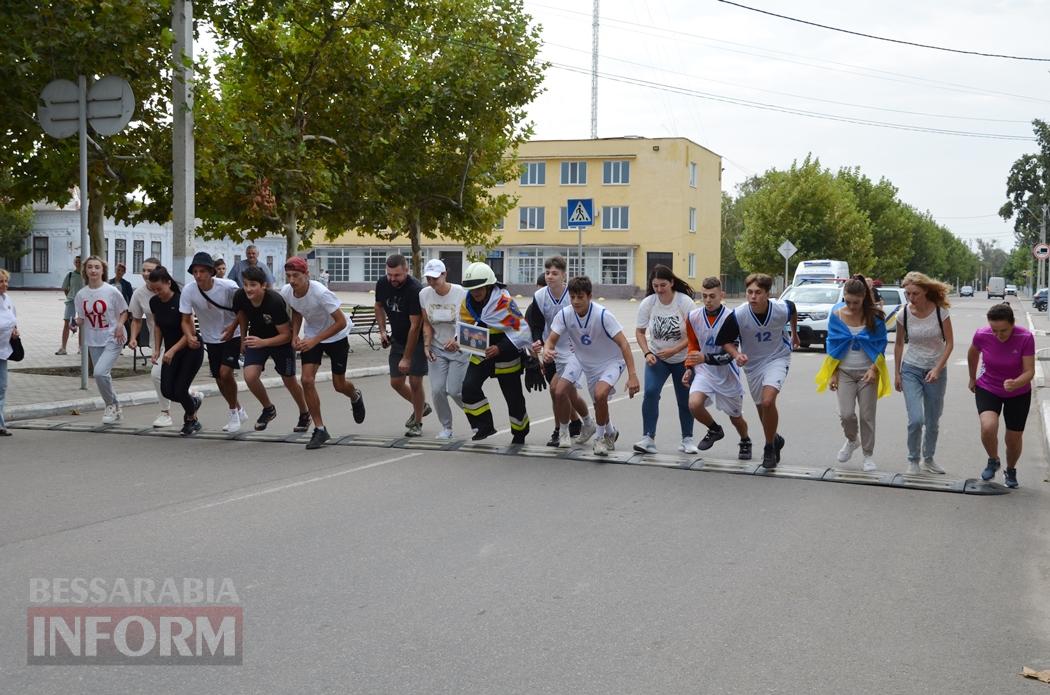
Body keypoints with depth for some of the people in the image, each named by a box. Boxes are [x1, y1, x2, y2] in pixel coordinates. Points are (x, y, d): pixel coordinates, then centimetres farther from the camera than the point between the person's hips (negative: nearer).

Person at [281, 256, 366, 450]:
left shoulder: (320, 292, -34)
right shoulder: (286, 292, -16)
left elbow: (341, 322, -29)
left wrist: (315, 340, -33)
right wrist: (295, 336, -7)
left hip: (337, 336, -4)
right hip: (311, 335, 4)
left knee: (339, 385, 7)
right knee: (307, 380, -13)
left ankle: (356, 396, 46)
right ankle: (319, 429, -1)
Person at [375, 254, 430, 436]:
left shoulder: (415, 290, -28)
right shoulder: (382, 284, -8)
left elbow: (415, 326, -27)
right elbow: (379, 306, 14)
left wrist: (406, 358, -26)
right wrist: (382, 331, 0)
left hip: (418, 340, -6)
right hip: (398, 339, 6)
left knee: (415, 381, -9)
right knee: (396, 382, 6)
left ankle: (417, 424, 9)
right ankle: (422, 406, 32)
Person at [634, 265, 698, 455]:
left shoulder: (685, 302, -17)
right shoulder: (647, 303, -12)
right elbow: (640, 332, 0)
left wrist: (674, 350, -26)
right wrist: (647, 353, -15)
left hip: (683, 359, -1)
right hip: (656, 358, 1)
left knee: (685, 399, 7)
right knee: (650, 392, -20)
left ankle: (687, 439, 26)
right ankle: (648, 438, -15)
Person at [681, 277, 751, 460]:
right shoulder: (693, 316, -7)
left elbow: (730, 354, -22)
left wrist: (705, 358, -35)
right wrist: (689, 368, 2)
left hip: (728, 373, -2)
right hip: (704, 371, 2)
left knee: (735, 416, 13)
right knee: (694, 404, -24)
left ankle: (745, 442, 47)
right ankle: (715, 430, 8)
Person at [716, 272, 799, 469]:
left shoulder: (782, 308, -23)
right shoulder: (738, 315, -24)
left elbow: (793, 311, 5)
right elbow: (725, 341, -8)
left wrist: (795, 335, 20)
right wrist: (736, 355, -28)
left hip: (777, 358, -2)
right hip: (752, 363, 2)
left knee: (768, 402, -23)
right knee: (761, 408, 15)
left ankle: (769, 448, -3)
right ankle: (775, 439, 45)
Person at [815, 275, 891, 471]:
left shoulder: (874, 316, -8)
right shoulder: (836, 314, -3)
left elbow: (881, 344, 0)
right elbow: (831, 344, 4)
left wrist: (873, 369, -12)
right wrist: (832, 374, 1)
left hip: (867, 372, -1)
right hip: (845, 372, 1)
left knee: (867, 416, 3)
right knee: (846, 413, -8)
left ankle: (868, 455, 20)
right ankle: (851, 441, 24)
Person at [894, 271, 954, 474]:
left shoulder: (940, 311, -12)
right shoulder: (904, 314, -8)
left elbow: (949, 343, -7)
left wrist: (938, 369, -17)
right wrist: (896, 373, 5)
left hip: (936, 371, 0)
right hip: (911, 370, 0)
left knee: (933, 421, 11)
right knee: (916, 420, -13)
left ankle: (929, 459, 30)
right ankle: (913, 460, 7)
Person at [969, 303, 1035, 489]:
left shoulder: (1025, 338, -26)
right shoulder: (982, 335, -20)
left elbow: (1029, 371, -22)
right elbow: (973, 354, 3)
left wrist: (1016, 383, -43)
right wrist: (972, 378, 15)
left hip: (1018, 394, 0)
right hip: (988, 389, 0)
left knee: (1014, 439, 8)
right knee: (988, 427, -26)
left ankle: (1011, 471, 41)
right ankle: (993, 461, 5)